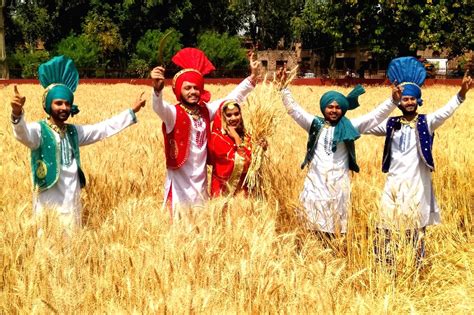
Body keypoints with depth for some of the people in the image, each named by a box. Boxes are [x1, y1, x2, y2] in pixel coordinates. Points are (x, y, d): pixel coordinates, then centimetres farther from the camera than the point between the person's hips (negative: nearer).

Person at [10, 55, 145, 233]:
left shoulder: (74, 132, 10)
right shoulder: (39, 130, -9)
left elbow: (105, 128, 16)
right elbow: (23, 133, -31)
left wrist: (132, 111, 14)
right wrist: (17, 113, -53)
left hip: (72, 202, 6)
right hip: (48, 203, -6)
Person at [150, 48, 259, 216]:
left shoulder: (205, 111, 4)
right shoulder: (174, 113, -13)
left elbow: (232, 98, 11)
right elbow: (159, 107, -35)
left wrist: (252, 76, 4)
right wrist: (157, 88, -57)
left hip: (201, 180, 6)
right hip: (180, 182, -6)